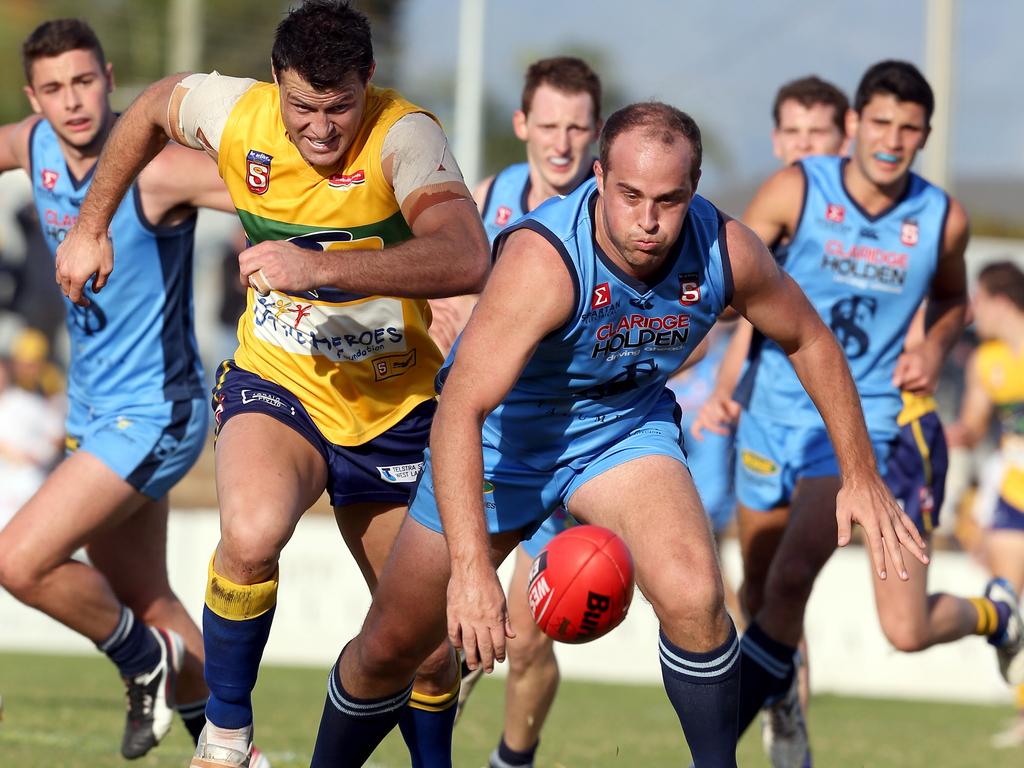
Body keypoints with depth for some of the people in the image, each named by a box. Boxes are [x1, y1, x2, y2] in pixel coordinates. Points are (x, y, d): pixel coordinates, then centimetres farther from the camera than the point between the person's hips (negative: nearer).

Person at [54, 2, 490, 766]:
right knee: (253, 532, -33)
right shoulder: (238, 113, -13)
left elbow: (466, 260, -43)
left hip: (391, 410, 0)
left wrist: (321, 267, -51)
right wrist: (91, 226, 15)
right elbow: (152, 107, 12)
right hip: (276, 384, 1)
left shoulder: (403, 136, -25)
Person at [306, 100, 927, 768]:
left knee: (694, 595, -27)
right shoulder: (543, 260, -36)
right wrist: (470, 565, -51)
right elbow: (459, 411, -42)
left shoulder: (726, 250, -22)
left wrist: (862, 475, 3)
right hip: (504, 434, -2)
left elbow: (810, 341, 0)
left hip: (626, 425, 2)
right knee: (389, 648, 5)